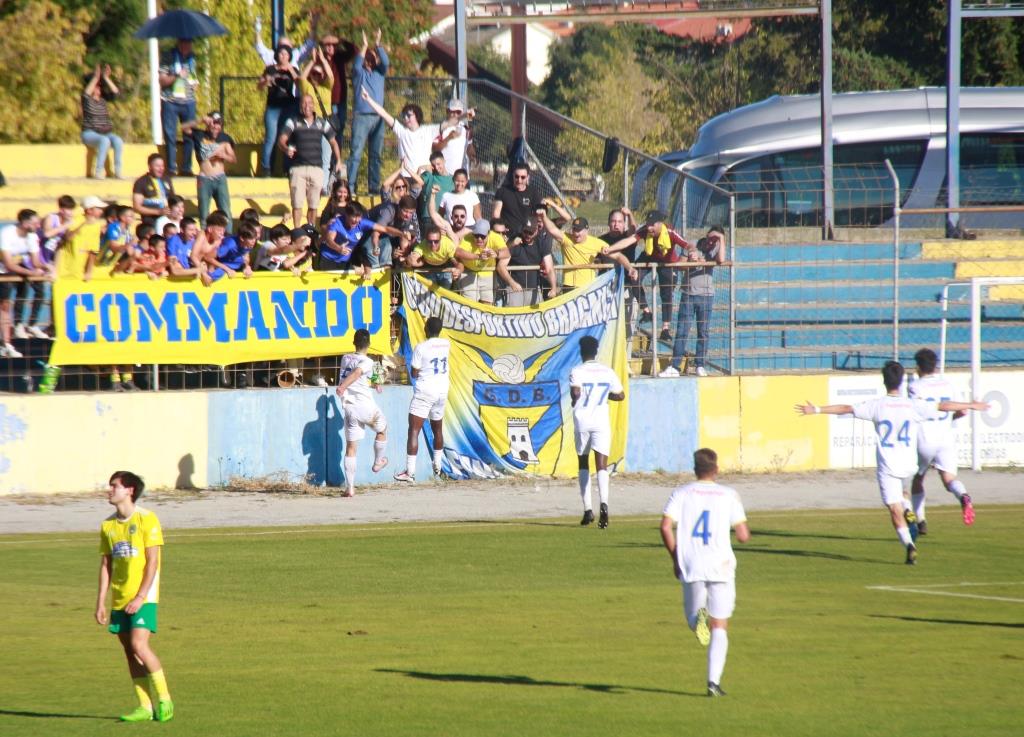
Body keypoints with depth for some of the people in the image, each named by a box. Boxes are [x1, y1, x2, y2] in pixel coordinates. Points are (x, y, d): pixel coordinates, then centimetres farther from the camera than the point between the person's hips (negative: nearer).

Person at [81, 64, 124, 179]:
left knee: (118, 141, -27)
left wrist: (106, 78, -8)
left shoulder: (103, 99, 13)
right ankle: (98, 171, -36)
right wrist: (95, 77, -22)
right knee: (104, 141, -36)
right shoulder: (87, 100, 2)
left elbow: (115, 92, 1)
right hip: (90, 134, -4)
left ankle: (118, 171, -27)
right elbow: (86, 93, -21)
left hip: (106, 133, 4)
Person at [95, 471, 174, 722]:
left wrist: (141, 597, -18)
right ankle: (145, 706, 9)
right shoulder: (108, 525, 10)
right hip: (119, 599, 6)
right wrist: (101, 602, 8)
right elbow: (106, 564, 13)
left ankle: (164, 700, -6)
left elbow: (152, 562, -12)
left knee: (139, 645, -17)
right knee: (129, 650, 4)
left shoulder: (147, 520, -9)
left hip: (143, 597, -6)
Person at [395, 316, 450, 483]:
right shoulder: (446, 344, 3)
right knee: (437, 429, 26)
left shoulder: (421, 348, -14)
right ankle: (437, 465, 39)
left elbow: (414, 373, -9)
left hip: (424, 393, -6)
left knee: (414, 430, -8)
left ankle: (410, 472, -18)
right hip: (442, 392, 6)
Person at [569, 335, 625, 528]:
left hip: (582, 420, -1)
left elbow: (575, 392, -19)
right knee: (601, 464, -7)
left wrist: (574, 401, 2)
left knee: (583, 463, 15)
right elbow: (620, 395, 10)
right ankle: (603, 503, -32)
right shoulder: (608, 372, 7)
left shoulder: (577, 372, -4)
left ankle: (588, 509, 11)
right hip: (602, 421, 1)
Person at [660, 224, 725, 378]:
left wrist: (722, 239, -13)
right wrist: (690, 261, -15)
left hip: (706, 296, 0)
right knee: (681, 331, -2)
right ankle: (674, 367, -2)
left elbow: (721, 260, -18)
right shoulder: (691, 247, 3)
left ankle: (701, 366, 11)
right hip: (688, 294, 0)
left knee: (703, 332, 3)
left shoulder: (715, 249, 3)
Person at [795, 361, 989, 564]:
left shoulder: (876, 406, -8)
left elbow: (845, 408, -7)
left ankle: (909, 544, -17)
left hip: (887, 466, -3)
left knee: (895, 510, -2)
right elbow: (943, 406, 4)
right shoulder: (914, 406, -3)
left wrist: (816, 410, -1)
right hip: (909, 466, 3)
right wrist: (970, 406, 16)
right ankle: (908, 510, 10)